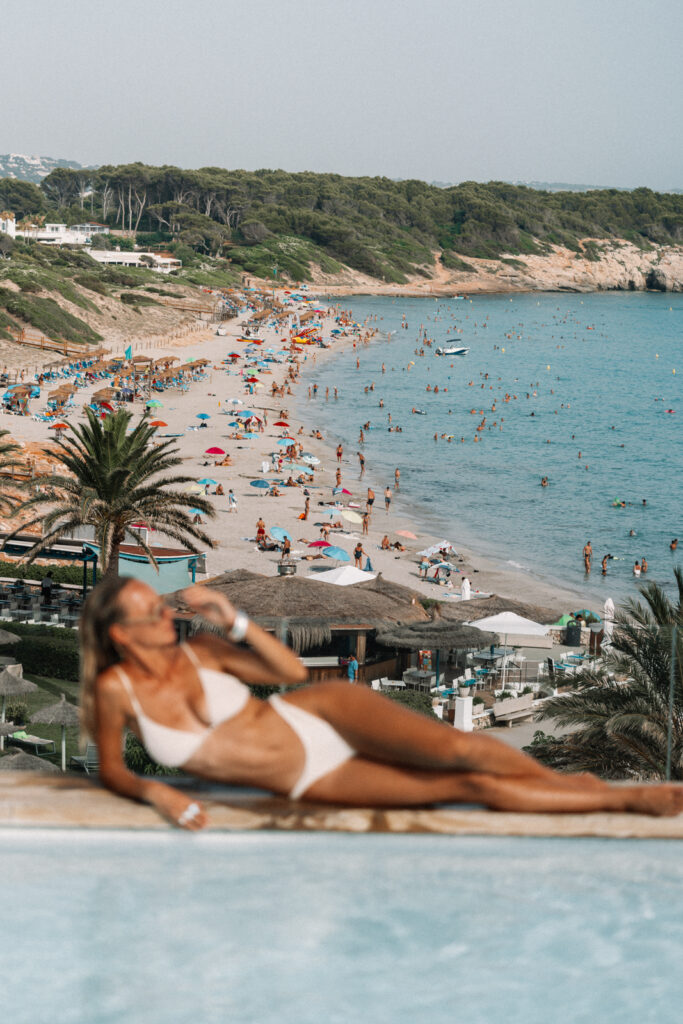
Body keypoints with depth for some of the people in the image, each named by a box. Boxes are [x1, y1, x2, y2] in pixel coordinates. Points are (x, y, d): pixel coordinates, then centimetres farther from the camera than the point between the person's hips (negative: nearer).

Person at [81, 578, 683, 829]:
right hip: (308, 784, -1)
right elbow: (112, 772, 1)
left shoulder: (198, 651, -3)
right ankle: (621, 802, -1)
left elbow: (292, 671, -1)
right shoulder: (116, 689, -9)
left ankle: (575, 783, 0)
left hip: (316, 717, 1)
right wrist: (153, 792, -21)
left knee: (459, 751, -23)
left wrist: (234, 621, -14)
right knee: (466, 790, -8)